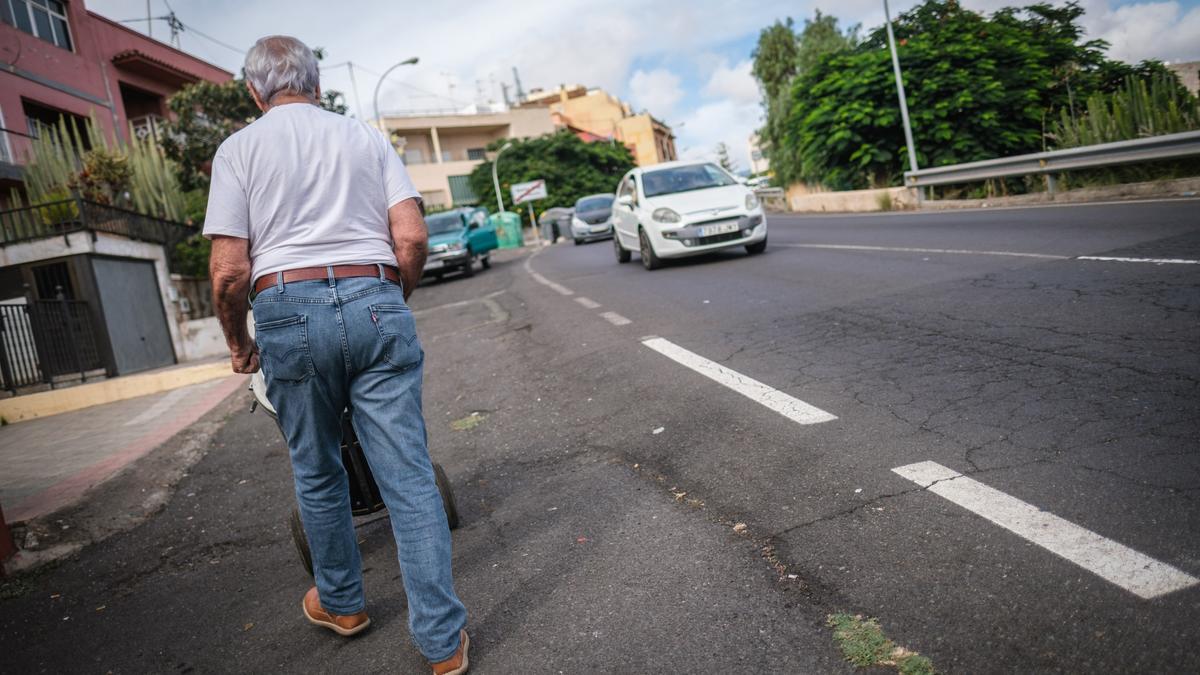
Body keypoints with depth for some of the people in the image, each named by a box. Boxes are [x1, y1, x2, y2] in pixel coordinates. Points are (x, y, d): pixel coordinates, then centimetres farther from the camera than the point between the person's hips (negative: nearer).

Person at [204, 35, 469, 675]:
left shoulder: (239, 148, 7)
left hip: (289, 311, -1)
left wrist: (238, 342, 14)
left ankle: (340, 602, 37)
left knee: (316, 473, 18)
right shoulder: (367, 137, 12)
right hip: (375, 302, 1)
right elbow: (412, 239, 1)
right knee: (408, 476, 1)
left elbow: (229, 270, -2)